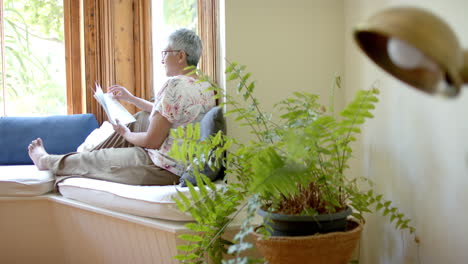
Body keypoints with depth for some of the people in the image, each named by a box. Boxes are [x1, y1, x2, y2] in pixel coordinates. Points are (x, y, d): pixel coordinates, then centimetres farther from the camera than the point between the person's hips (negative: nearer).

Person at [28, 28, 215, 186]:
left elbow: (151, 141, -20)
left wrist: (126, 134, -1)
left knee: (93, 160, 12)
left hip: (163, 170, -9)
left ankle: (46, 161, 40)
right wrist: (131, 98, 24)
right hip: (185, 163, 9)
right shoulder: (205, 87, 7)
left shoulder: (175, 85, -22)